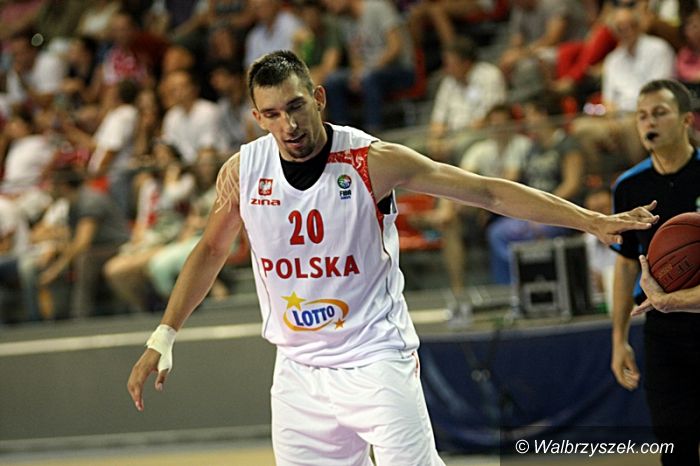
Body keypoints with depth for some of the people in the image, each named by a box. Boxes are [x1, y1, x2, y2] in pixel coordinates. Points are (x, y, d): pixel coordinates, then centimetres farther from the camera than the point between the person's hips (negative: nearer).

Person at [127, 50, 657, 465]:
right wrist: (163, 337, 11)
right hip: (299, 372, 4)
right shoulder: (242, 171, -3)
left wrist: (594, 222, -17)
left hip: (376, 361, -4)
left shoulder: (372, 161, -13)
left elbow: (486, 191, -12)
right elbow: (212, 250, 14)